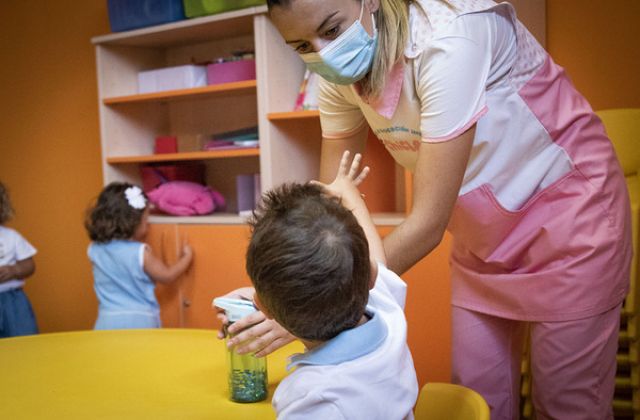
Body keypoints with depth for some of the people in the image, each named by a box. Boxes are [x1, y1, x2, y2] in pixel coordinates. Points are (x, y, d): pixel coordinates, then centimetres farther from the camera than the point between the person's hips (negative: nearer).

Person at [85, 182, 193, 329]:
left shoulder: (95, 250, 0)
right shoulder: (140, 252, -13)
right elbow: (168, 275, -1)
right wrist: (187, 257, 14)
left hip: (109, 320, 4)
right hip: (140, 320, -4)